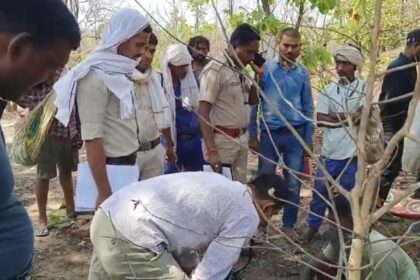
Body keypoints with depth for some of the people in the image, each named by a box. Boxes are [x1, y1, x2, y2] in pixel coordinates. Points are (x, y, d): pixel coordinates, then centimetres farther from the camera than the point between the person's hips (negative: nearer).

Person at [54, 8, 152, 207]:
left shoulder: (119, 73, 10)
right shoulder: (96, 77, -16)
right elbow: (91, 137, -21)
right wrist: (104, 192, -21)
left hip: (129, 163, 8)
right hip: (112, 166, -8)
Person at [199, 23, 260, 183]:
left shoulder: (240, 71, 10)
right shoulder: (215, 69, -14)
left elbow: (253, 101, 21)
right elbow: (203, 113, -17)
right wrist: (212, 151, -23)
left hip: (241, 139, 8)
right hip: (222, 141, -8)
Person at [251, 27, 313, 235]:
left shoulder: (303, 73, 5)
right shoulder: (265, 69, -3)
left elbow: (308, 108, 9)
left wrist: (308, 140, 6)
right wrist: (252, 134, -4)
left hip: (295, 135, 2)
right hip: (269, 133, -2)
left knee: (293, 184, 9)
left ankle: (288, 225, 25)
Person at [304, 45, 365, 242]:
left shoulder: (364, 88, -1)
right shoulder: (328, 90, 5)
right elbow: (320, 119, -4)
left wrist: (335, 116, -13)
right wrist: (348, 117, -11)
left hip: (353, 151, -2)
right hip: (330, 150, 2)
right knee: (320, 190, 8)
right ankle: (313, 226, 24)